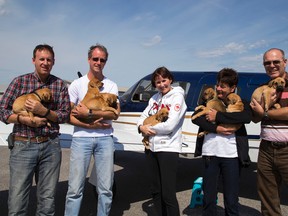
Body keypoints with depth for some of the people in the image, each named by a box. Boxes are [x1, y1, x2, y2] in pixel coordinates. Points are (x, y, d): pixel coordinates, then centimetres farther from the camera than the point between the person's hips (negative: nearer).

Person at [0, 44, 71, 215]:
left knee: (48, 199, 10)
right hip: (23, 145, -1)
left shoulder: (60, 85, 6)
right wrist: (26, 120, -14)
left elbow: (65, 116, 3)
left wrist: (44, 112, -13)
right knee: (17, 200, 0)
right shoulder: (19, 82, 4)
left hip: (51, 146, 1)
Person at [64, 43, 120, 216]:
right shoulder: (77, 84, 6)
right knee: (75, 188, -1)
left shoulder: (111, 86, 9)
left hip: (105, 138, 2)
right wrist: (90, 125, -14)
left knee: (106, 189, 7)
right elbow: (68, 115, -2)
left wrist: (89, 113, -12)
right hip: (82, 137, -1)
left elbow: (115, 113, -5)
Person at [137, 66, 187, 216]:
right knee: (156, 191, 17)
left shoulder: (177, 97, -7)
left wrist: (149, 127, -6)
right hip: (152, 147, 7)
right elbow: (143, 116, 13)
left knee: (168, 194, -5)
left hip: (168, 148, -7)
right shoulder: (155, 98, 12)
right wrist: (141, 127, -8)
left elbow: (170, 125, -17)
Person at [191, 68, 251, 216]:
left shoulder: (240, 103, 7)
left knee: (231, 200, 6)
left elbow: (247, 117, -15)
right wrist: (215, 128, -16)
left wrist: (217, 116, -15)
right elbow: (195, 117, -3)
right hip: (210, 153, 2)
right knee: (208, 198, 11)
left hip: (231, 155, -2)